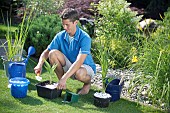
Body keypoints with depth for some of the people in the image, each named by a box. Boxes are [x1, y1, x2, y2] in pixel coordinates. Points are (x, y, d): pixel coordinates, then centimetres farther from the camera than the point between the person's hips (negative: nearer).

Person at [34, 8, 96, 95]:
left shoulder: (85, 38, -25)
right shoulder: (60, 36, -9)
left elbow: (79, 62, -35)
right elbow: (46, 52, -4)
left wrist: (64, 78, -43)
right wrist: (40, 65, -25)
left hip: (86, 67, -4)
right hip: (69, 66, 5)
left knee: (80, 73, -40)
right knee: (53, 53, -20)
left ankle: (88, 82, -2)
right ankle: (60, 82, -3)